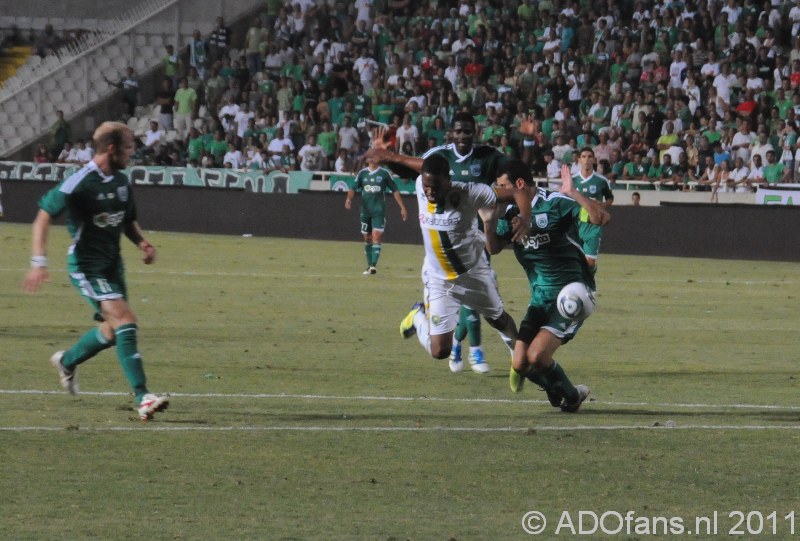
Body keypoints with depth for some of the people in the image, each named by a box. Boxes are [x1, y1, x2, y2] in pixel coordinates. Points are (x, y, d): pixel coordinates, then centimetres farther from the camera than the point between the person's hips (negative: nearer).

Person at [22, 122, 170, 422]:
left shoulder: (121, 181, 6)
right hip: (86, 265, -8)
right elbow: (44, 216, -15)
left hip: (112, 263, 8)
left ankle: (67, 361, 41)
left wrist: (142, 242, 2)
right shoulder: (80, 183, -18)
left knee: (113, 330, 13)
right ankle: (142, 397, -23)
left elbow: (128, 221, 22)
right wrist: (39, 261, -22)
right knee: (125, 319, -20)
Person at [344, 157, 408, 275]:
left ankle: (373, 265, -23)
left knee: (376, 236, -16)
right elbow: (354, 188, 0)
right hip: (365, 211, 3)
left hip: (379, 211, -3)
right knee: (367, 238, 8)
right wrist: (349, 198, -21)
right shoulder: (362, 173, 7)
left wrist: (402, 207, 3)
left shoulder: (385, 173, 2)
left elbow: (394, 190, 6)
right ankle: (369, 265, 20)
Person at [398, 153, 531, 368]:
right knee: (439, 351, -5)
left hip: (474, 272, -1)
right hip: (438, 279, 1)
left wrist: (525, 219, -45)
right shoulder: (420, 185, -18)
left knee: (498, 319, 26)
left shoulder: (469, 193, -29)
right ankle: (418, 318, 27)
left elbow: (517, 194, -30)